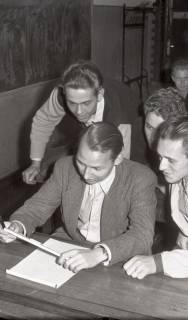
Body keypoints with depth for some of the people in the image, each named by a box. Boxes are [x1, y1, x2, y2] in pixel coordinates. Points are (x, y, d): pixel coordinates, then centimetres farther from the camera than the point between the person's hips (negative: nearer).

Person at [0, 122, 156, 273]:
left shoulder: (141, 179, -21)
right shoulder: (66, 167, -10)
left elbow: (143, 235, -29)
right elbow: (39, 204, 0)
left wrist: (99, 254, -45)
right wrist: (18, 225, -22)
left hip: (117, 261, -3)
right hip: (68, 246, 3)